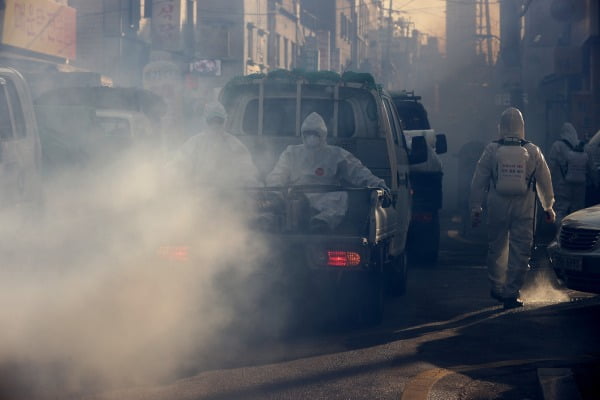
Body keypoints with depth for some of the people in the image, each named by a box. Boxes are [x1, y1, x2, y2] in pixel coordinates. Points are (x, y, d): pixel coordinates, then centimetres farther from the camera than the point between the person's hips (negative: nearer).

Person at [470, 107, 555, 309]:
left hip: (498, 207, 1)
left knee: (497, 247, 16)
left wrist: (475, 207, 9)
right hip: (524, 209, 0)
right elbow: (544, 181, 8)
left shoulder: (491, 150, -3)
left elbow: (478, 181, 0)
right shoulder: (533, 151, 0)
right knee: (520, 251, 3)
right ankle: (511, 294, 0)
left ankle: (497, 287, 25)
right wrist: (548, 206, 21)